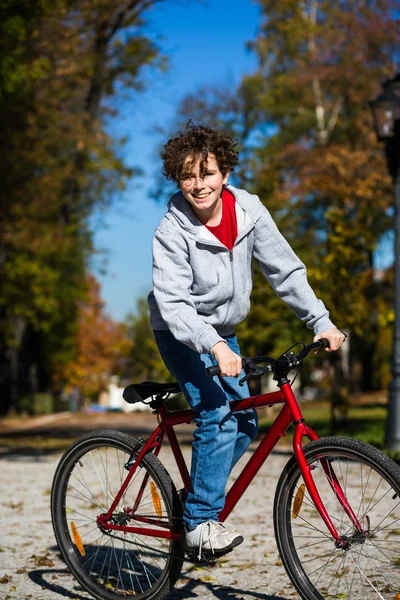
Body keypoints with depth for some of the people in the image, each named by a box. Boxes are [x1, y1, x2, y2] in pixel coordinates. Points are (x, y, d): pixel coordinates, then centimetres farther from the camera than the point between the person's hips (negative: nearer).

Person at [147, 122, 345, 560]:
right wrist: (214, 347, -42)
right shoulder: (173, 231, -23)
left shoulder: (248, 211, -10)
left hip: (221, 333, 6)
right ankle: (199, 522, -12)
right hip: (181, 334, -6)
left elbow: (285, 270, -5)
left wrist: (321, 321, -12)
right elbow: (173, 303, -29)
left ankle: (196, 497, 24)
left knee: (245, 423, 7)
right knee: (218, 417, -22)